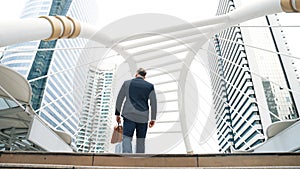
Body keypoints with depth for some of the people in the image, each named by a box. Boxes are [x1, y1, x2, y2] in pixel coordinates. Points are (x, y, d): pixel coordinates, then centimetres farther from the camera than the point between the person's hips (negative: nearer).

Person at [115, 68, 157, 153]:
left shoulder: (127, 83, 8)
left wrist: (117, 114, 15)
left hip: (129, 116, -1)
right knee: (140, 141, 11)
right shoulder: (150, 86, 8)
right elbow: (154, 103, 4)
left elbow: (119, 99, 8)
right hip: (143, 117, 2)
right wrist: (153, 118, 9)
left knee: (127, 138, -4)